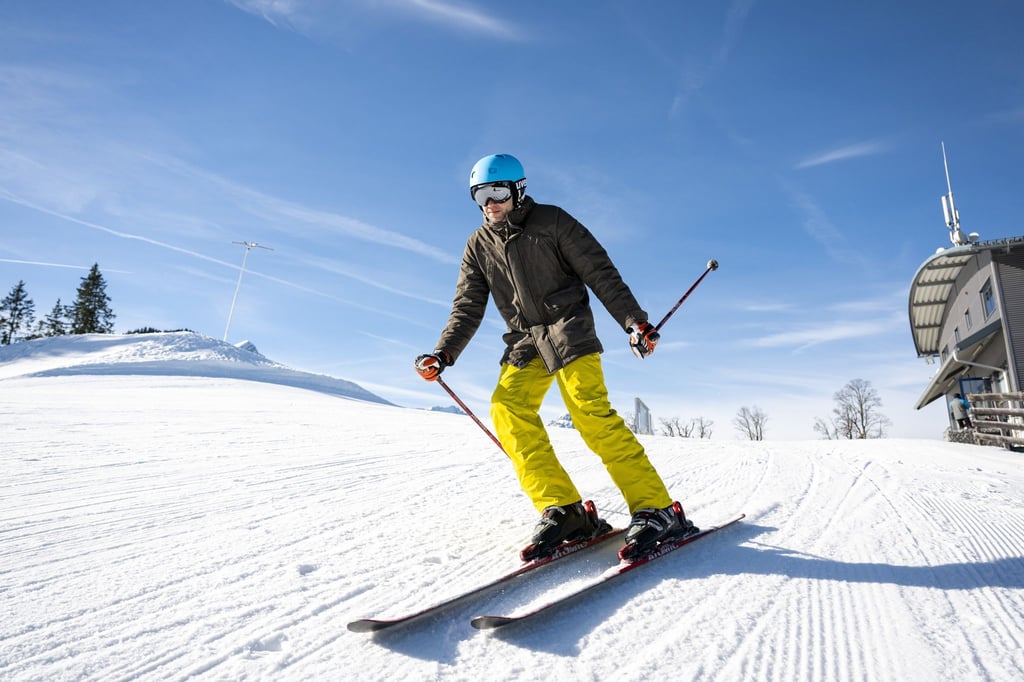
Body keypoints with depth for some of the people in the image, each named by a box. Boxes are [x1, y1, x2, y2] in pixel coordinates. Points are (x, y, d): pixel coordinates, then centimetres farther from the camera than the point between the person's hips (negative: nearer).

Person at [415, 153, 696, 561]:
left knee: (591, 412, -21)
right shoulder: (478, 245, 11)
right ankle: (563, 510, -16)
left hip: (568, 329, -5)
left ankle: (657, 510, -14)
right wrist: (443, 354, -4)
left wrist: (634, 321, -11)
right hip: (524, 342, 5)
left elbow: (600, 272, -3)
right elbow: (467, 308, 10)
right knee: (507, 409, -18)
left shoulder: (551, 221, -1)